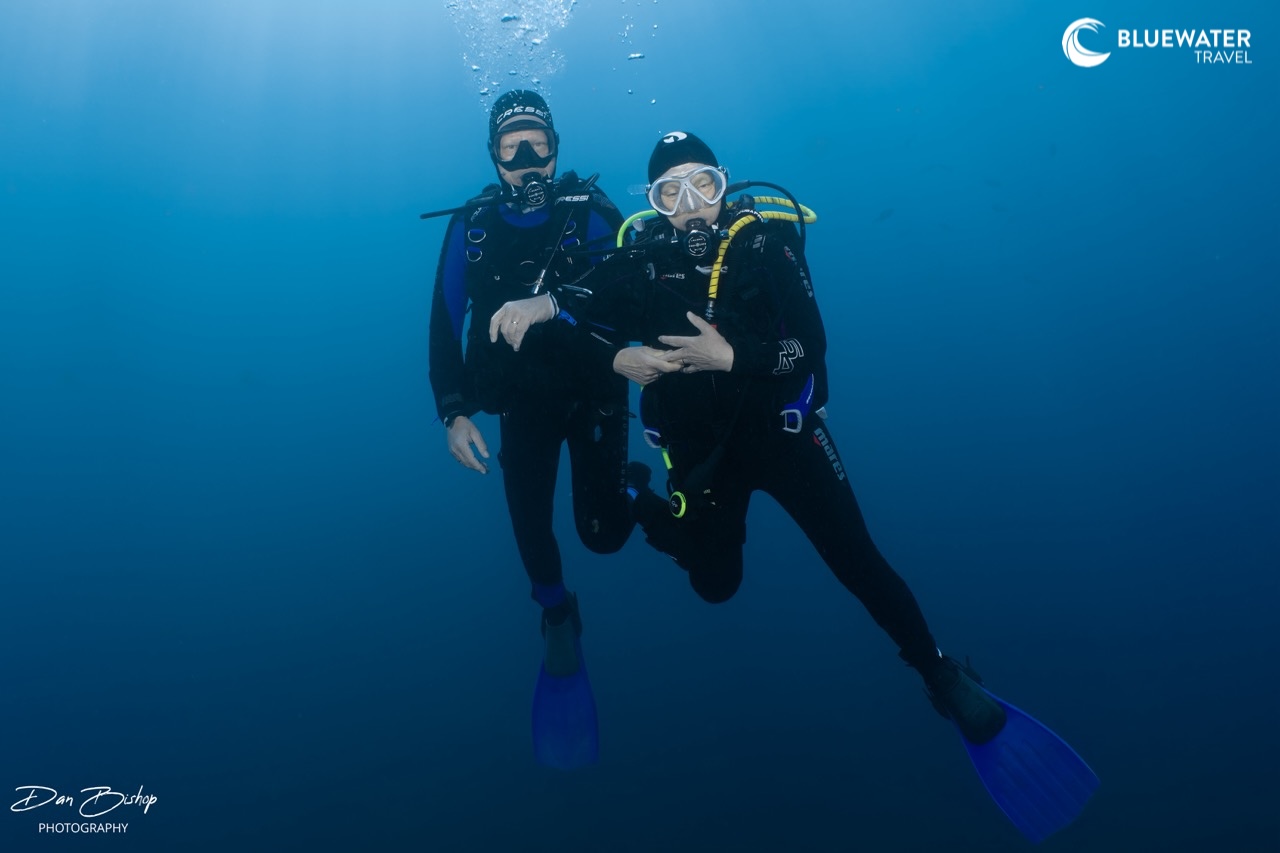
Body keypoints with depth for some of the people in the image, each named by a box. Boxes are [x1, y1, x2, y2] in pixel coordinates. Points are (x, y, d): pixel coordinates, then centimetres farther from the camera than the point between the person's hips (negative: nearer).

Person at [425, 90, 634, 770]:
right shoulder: (470, 226, -4)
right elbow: (444, 324, -2)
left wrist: (557, 304, -38)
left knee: (603, 535, -3)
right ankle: (558, 619, 29)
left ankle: (622, 490, 35)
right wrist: (453, 413, -9)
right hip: (522, 403, 2)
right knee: (528, 525, -2)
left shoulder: (590, 213, -11)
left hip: (594, 392, -2)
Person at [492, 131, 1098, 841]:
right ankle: (654, 504, 40)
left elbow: (811, 343, -19)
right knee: (715, 587, 11)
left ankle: (942, 677, 14)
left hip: (780, 429, -1)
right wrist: (620, 359, -22)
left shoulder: (765, 242, -13)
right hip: (701, 449, 1)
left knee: (856, 560, -7)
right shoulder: (640, 264, -8)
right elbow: (582, 334, -2)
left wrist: (731, 356, -32)